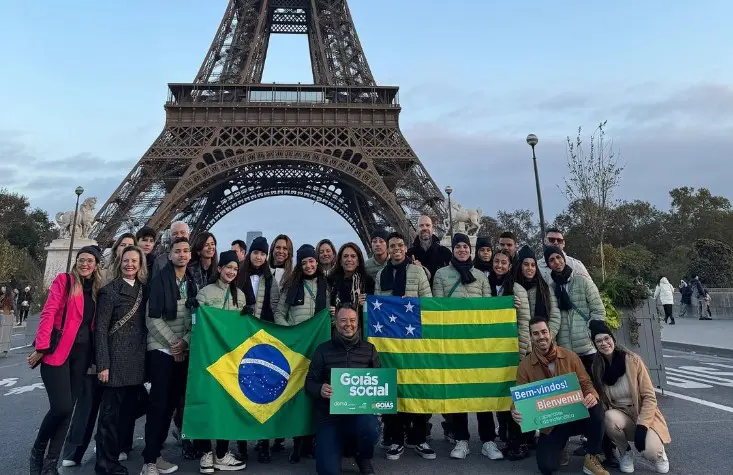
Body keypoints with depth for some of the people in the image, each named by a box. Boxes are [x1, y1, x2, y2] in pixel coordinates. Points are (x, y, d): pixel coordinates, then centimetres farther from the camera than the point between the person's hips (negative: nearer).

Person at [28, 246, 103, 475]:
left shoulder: (97, 289, 13)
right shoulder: (64, 280, -2)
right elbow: (48, 313, -9)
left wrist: (94, 354, 8)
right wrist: (42, 346, -15)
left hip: (82, 352, 5)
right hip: (57, 349, -5)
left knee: (68, 408, 6)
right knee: (61, 407, -12)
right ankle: (38, 451, 16)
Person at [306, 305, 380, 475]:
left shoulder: (369, 349, 8)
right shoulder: (323, 350, 4)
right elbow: (309, 383, 3)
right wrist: (320, 390, -19)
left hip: (360, 410, 1)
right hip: (330, 415, -1)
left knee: (369, 428, -35)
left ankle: (364, 460, 2)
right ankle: (343, 443, 20)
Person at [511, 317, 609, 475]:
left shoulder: (570, 356, -2)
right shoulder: (525, 366, -5)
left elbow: (586, 383, -1)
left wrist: (592, 396, -26)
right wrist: (515, 412, -28)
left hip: (575, 415, 1)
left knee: (595, 408, -31)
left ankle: (592, 459, -8)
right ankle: (559, 445, 20)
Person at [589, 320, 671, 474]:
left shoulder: (633, 360, -15)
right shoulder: (597, 368, -8)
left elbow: (650, 397, -13)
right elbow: (600, 401, 2)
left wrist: (642, 426, -22)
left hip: (643, 415, -2)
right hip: (619, 415, 2)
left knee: (651, 452, -28)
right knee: (610, 417, -33)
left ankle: (657, 450, 12)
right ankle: (625, 453, -2)